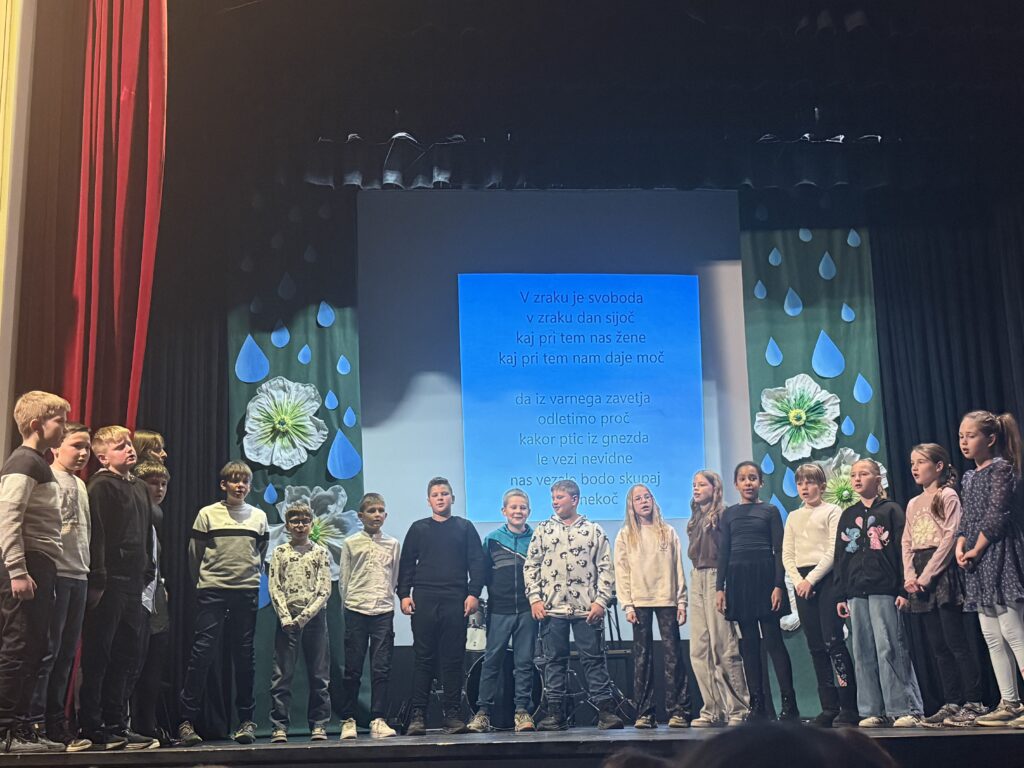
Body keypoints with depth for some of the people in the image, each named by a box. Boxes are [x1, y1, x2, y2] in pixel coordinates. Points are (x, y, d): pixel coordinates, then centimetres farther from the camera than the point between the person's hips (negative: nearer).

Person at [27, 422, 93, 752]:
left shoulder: (80, 485, 18)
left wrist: (88, 571, 15)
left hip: (79, 576, 8)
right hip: (55, 573, -8)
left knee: (67, 653, 9)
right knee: (47, 651, -6)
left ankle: (56, 721, 15)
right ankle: (35, 723, 0)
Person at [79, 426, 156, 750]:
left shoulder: (140, 487, 17)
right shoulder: (101, 486, -7)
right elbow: (95, 535, -14)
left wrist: (148, 572, 14)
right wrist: (97, 581, -20)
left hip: (133, 583, 8)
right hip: (108, 582, -8)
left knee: (125, 656, 11)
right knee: (98, 656, -3)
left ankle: (116, 725, 18)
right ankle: (92, 729, 1)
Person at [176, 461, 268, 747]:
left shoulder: (259, 516, 8)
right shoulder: (207, 514, 0)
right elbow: (195, 554, 5)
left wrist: (251, 576, 13)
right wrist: (203, 580, 10)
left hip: (247, 591, 2)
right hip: (212, 591, -2)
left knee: (245, 655, 5)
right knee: (203, 651, -5)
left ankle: (246, 720, 11)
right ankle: (186, 720, -1)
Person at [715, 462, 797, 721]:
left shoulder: (770, 511, 4)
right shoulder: (729, 514, 12)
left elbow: (779, 550, 0)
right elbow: (724, 552, 10)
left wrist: (779, 585, -10)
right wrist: (720, 588, 3)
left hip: (764, 576, -3)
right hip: (738, 580, 3)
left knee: (773, 640, -6)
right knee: (748, 643, 4)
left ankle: (789, 703, -3)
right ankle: (757, 705, 7)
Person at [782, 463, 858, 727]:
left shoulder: (832, 512, 1)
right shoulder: (793, 517, 17)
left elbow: (834, 551, -7)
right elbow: (787, 554, 13)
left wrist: (812, 579, -13)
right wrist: (798, 580, -3)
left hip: (826, 577, -5)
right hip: (802, 581, 6)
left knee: (833, 641, -12)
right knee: (816, 646, 5)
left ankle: (849, 707, -8)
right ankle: (829, 708, 8)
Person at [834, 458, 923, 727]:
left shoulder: (891, 510, 3)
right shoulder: (847, 516, 17)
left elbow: (902, 550, -3)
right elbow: (840, 557, 16)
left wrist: (903, 589, -10)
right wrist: (840, 595, 11)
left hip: (884, 589, -5)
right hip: (856, 592, 5)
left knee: (889, 649, -9)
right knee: (863, 654, 3)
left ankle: (906, 709, -3)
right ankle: (874, 711, 8)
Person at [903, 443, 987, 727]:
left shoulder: (947, 496, -3)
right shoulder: (912, 504, 19)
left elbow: (949, 537, -12)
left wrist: (926, 576, -15)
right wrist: (910, 576, -2)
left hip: (942, 571, -7)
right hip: (920, 580, 7)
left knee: (955, 641, -9)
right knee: (937, 645, 7)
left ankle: (974, 702, -4)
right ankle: (952, 703, 11)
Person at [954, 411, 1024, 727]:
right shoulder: (970, 476, 18)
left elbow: (997, 514, -14)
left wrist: (976, 549, -14)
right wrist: (960, 547, 1)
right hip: (978, 565, 9)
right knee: (992, 637, 9)